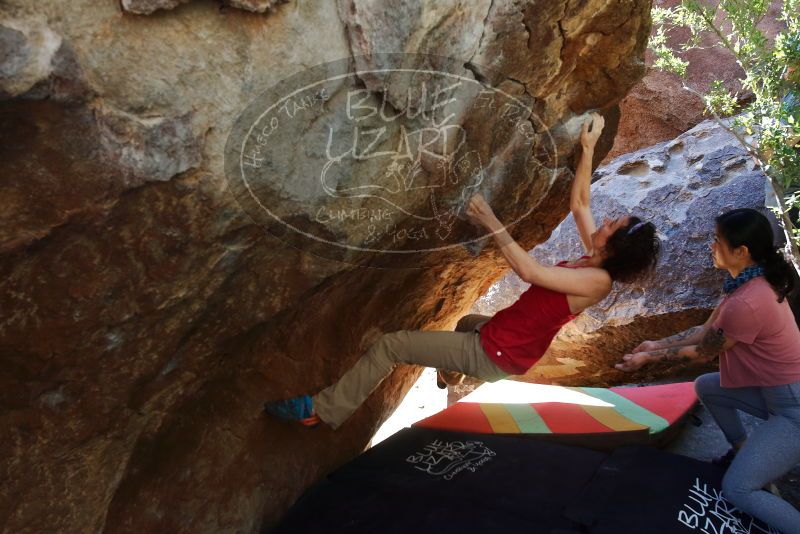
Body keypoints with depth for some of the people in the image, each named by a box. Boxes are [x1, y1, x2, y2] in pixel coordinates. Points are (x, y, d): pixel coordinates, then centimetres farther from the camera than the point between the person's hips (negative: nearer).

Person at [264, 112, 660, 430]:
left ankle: (322, 410, 4)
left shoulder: (598, 281, -23)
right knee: (468, 322, 44)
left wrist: (492, 224, -32)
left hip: (493, 356, -9)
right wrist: (588, 148, 8)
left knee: (390, 345, -9)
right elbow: (579, 203, 10)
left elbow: (530, 272, -34)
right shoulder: (597, 261, 2)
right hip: (497, 341, 9)